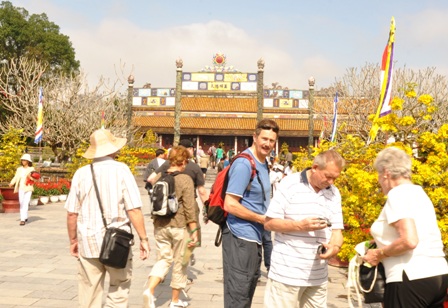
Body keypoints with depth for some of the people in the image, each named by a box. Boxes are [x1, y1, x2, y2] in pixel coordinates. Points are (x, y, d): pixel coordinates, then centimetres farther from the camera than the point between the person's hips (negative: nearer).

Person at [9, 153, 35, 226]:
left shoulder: (31, 169, 0)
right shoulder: (19, 169, 8)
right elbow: (16, 177, 2)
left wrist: (30, 177, -21)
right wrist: (11, 183, -14)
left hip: (28, 189, -3)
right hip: (21, 188, 3)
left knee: (25, 203, -11)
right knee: (21, 204, 7)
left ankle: (23, 219, -12)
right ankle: (25, 217, 23)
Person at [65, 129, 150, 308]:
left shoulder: (81, 173, 0)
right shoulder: (121, 170, -7)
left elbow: (72, 214, 2)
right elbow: (134, 210, -11)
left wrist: (73, 240, 15)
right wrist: (143, 239, -4)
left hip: (88, 241, 2)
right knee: (119, 291, 12)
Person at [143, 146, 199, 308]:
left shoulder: (159, 177, 4)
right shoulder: (185, 179, -12)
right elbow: (189, 208, -14)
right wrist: (194, 231, -9)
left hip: (160, 226, 5)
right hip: (179, 226, -4)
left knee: (163, 259, 15)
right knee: (180, 263, 11)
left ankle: (149, 290, -8)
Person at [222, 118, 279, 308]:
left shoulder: (263, 164, 11)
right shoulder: (244, 164, -17)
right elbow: (230, 205, -22)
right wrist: (262, 219, -15)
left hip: (255, 237, 10)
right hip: (241, 237, -10)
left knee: (248, 291, 20)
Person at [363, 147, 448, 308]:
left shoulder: (397, 194, -11)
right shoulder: (418, 193, 15)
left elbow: (409, 241, -22)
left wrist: (379, 253, -8)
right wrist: (383, 244, 21)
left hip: (412, 279, -9)